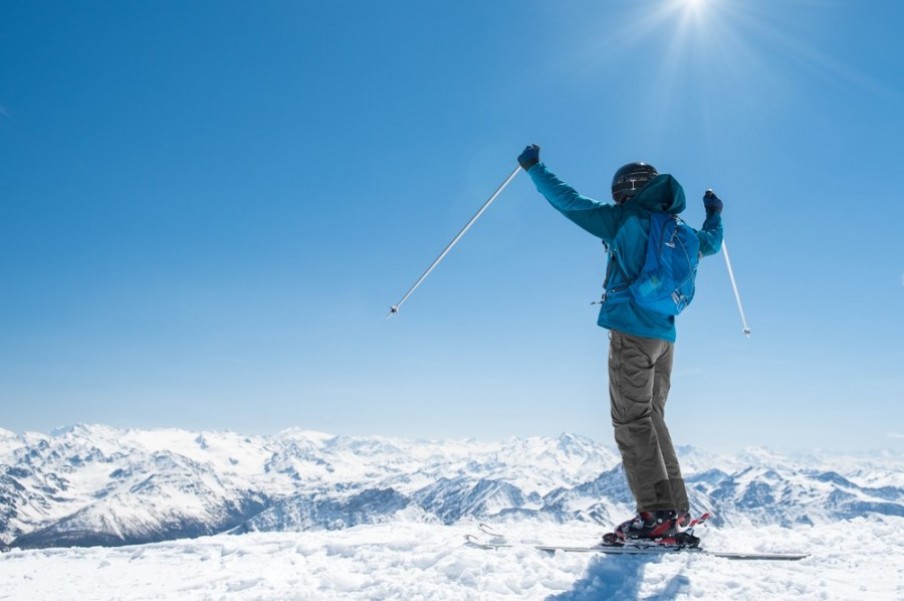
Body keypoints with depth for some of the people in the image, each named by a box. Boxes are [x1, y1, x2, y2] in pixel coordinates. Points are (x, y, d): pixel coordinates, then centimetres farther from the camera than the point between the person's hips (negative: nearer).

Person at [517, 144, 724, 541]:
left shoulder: (624, 219, -4)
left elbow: (568, 201, -4)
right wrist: (715, 212, 55)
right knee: (651, 420, 14)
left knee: (632, 421, -6)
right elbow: (711, 243, 35)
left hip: (632, 331, -7)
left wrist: (533, 167, 8)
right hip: (664, 334, 7)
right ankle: (676, 509, 13)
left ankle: (658, 514, -11)